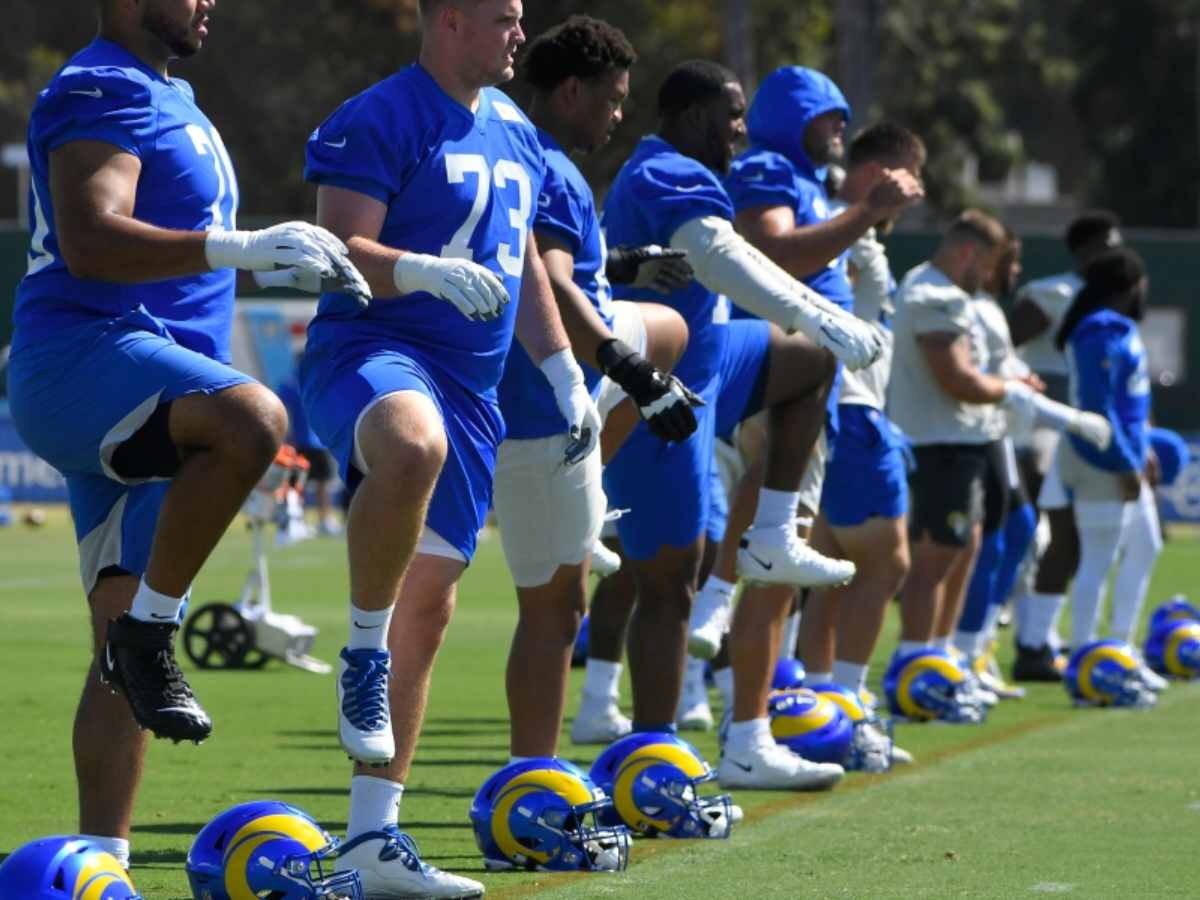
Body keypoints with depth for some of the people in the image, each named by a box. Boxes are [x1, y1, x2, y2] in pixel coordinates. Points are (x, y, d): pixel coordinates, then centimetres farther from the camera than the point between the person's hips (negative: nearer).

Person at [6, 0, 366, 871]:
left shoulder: (166, 98, 24)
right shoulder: (103, 92, -9)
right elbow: (89, 242, -23)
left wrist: (279, 259, 33)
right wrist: (240, 248, -31)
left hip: (143, 403, 10)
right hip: (82, 353, -10)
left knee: (127, 644, 6)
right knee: (251, 419, -38)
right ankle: (147, 630, -24)